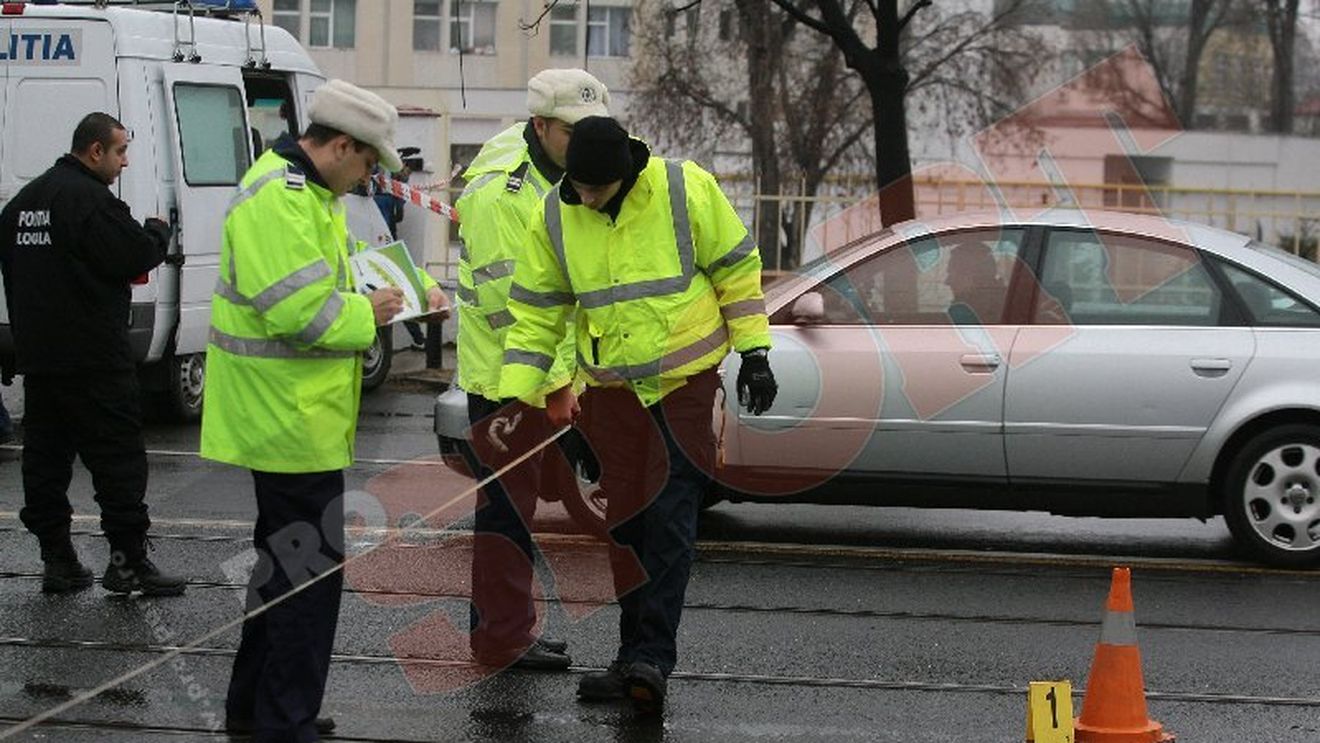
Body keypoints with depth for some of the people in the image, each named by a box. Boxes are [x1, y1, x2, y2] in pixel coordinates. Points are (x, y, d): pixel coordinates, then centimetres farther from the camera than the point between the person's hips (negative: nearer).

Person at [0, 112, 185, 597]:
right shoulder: (91, 200, -16)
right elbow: (138, 257, -18)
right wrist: (158, 232, 3)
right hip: (92, 355, -9)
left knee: (45, 455, 10)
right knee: (117, 457, -4)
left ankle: (57, 560, 12)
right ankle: (127, 560, -5)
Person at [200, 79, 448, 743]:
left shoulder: (310, 194, 16)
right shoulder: (278, 200, -20)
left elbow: (326, 278, 26)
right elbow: (298, 311, -28)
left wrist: (414, 290, 11)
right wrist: (367, 312, -13)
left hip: (291, 415, 11)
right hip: (290, 417, -11)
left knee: (284, 559, 19)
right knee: (310, 569, -6)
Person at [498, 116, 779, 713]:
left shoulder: (685, 189, -14)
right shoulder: (554, 216, -5)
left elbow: (737, 268, -2)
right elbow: (535, 312, 3)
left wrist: (754, 352, -2)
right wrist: (515, 396, -3)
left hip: (686, 380, -3)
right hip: (610, 389, 4)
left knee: (670, 518, -10)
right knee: (623, 521, 7)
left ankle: (649, 658, -11)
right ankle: (637, 657, 17)